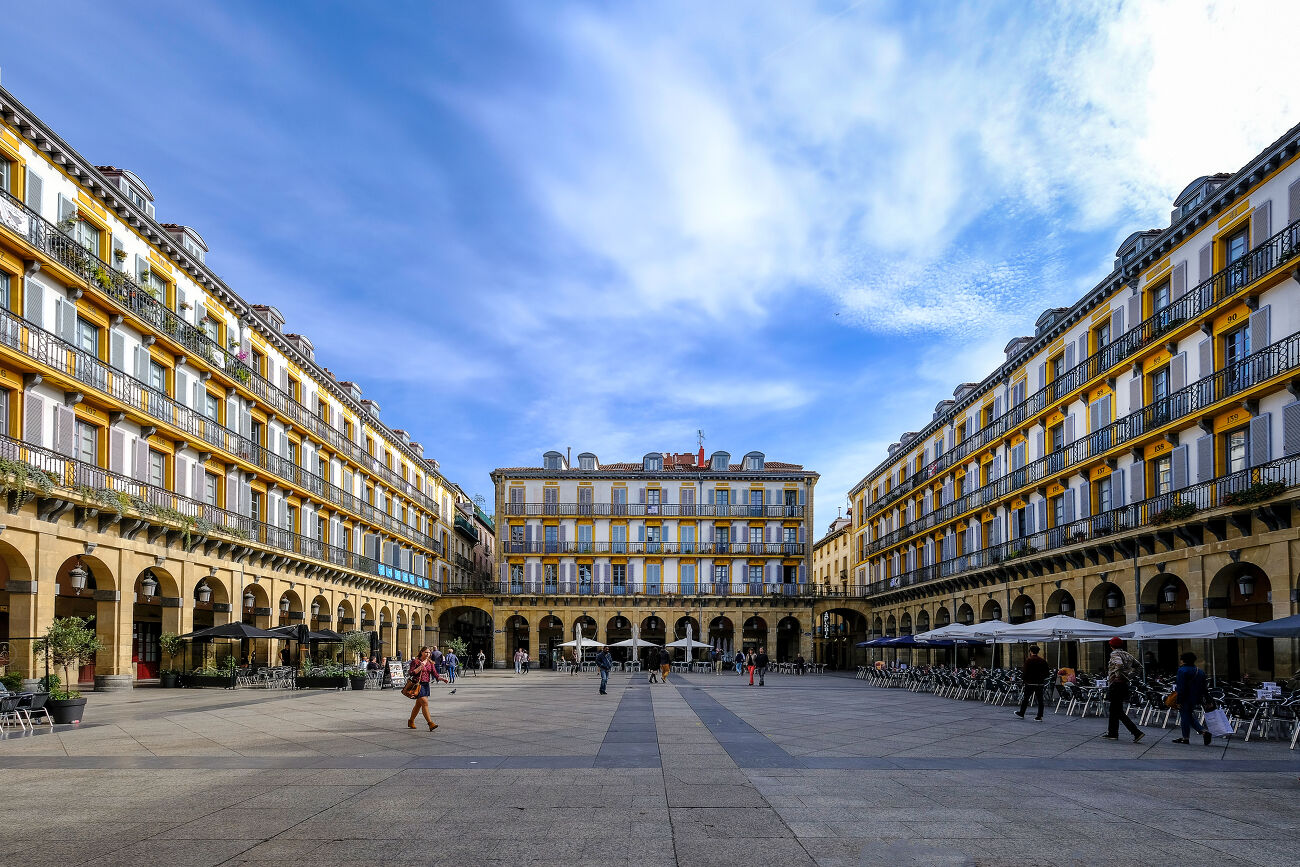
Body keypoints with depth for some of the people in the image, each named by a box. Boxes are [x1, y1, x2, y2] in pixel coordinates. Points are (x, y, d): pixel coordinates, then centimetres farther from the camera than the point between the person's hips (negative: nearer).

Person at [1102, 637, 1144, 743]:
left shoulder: (1115, 654, -13)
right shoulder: (1127, 654, 12)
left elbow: (1119, 665, -31)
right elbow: (1137, 665, 16)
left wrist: (1116, 675, -17)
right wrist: (1129, 675, 13)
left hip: (1116, 684, -9)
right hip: (1125, 684, 9)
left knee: (1119, 712, -5)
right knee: (1114, 709, 18)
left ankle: (1137, 732, -13)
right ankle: (1112, 733, 25)